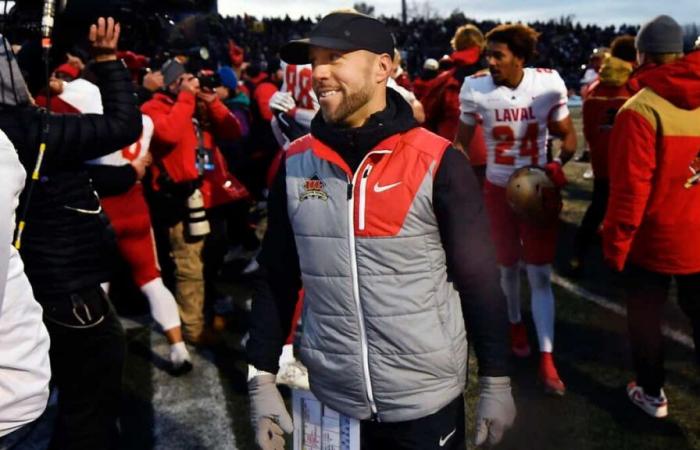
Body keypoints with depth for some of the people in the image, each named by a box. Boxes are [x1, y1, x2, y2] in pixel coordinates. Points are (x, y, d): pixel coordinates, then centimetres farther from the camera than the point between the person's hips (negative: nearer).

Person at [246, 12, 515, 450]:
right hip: (333, 397, 3)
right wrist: (262, 377, 3)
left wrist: (496, 382, -3)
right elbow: (277, 278, 3)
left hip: (427, 397, -3)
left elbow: (479, 280, -7)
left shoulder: (438, 163, -12)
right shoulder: (295, 164, -3)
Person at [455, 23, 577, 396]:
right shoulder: (476, 89, -14)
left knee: (540, 274, -2)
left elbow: (567, 135, -1)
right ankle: (515, 323, 44)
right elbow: (462, 142, -3)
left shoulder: (548, 85, -13)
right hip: (498, 189, 1)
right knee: (509, 267, 14)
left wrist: (559, 163, -20)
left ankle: (546, 358, 5)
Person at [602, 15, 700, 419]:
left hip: (653, 239, -5)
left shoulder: (641, 110, -18)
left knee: (646, 317, 14)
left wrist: (615, 244, -9)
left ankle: (652, 394, 30)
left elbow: (630, 188, -20)